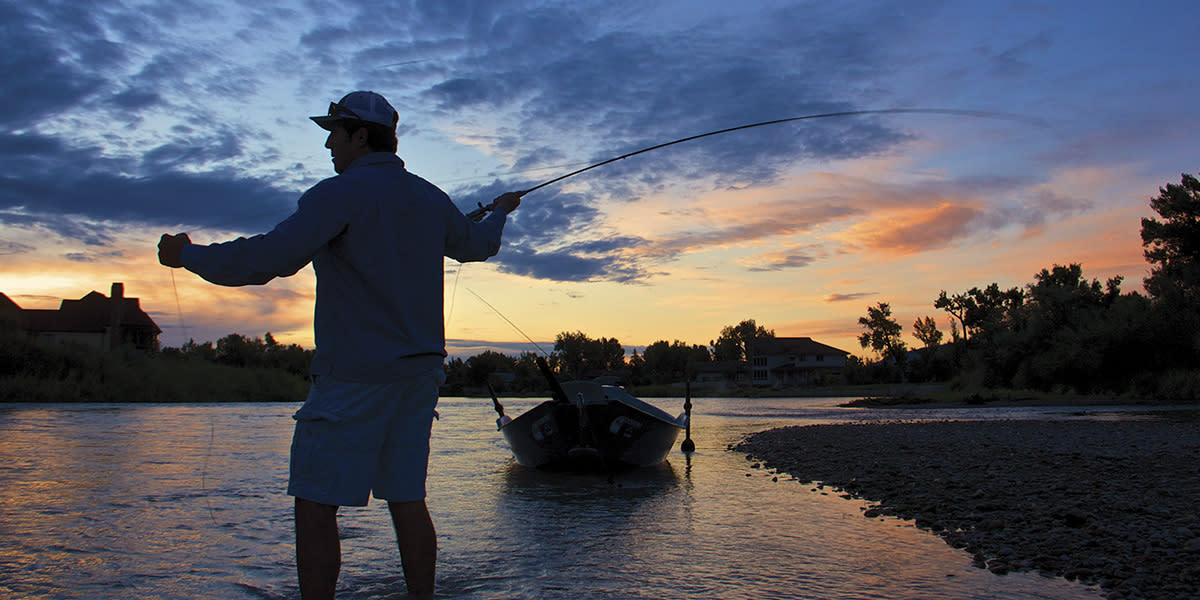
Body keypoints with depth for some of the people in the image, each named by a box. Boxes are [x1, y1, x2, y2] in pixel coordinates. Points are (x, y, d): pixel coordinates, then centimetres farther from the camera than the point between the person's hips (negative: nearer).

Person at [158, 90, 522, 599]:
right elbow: (476, 246, 30)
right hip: (420, 370, 8)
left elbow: (266, 259, -19)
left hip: (354, 375, -7)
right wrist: (500, 212, 52)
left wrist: (188, 255, -3)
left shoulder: (341, 193, -11)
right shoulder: (431, 199, 12)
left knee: (315, 506, 1)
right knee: (407, 499, 12)